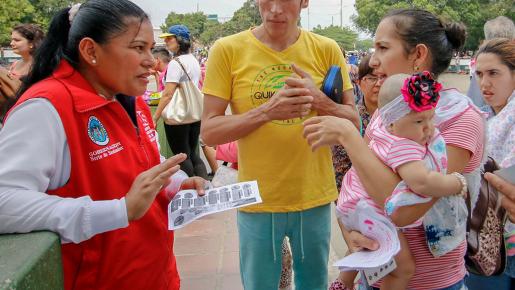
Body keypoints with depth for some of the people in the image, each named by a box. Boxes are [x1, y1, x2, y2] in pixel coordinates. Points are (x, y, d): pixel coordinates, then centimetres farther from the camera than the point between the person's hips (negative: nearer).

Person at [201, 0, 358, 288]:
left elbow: (353, 123, -1)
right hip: (258, 200, -1)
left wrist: (318, 100, -20)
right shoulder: (227, 50, -9)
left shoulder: (327, 49, -4)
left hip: (315, 198, 2)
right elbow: (209, 132, -10)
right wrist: (266, 111, -26)